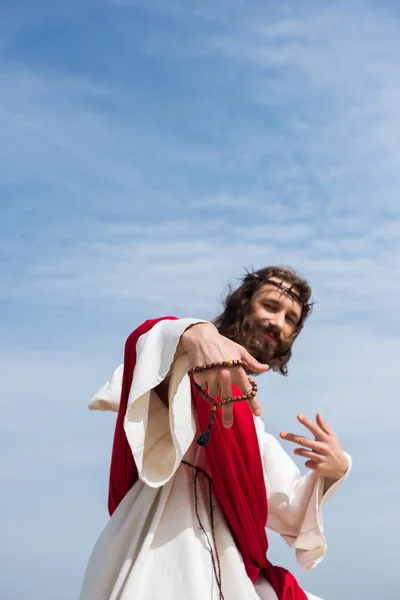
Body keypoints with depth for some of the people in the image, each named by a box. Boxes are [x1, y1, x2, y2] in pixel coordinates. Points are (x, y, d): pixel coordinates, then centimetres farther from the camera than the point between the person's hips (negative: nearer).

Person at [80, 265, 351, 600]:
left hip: (226, 567, 8)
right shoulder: (187, 360, 5)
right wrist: (197, 334, -46)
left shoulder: (250, 419, 25)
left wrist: (335, 469, -1)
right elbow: (149, 340, -22)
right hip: (163, 551, -8)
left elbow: (288, 512, 20)